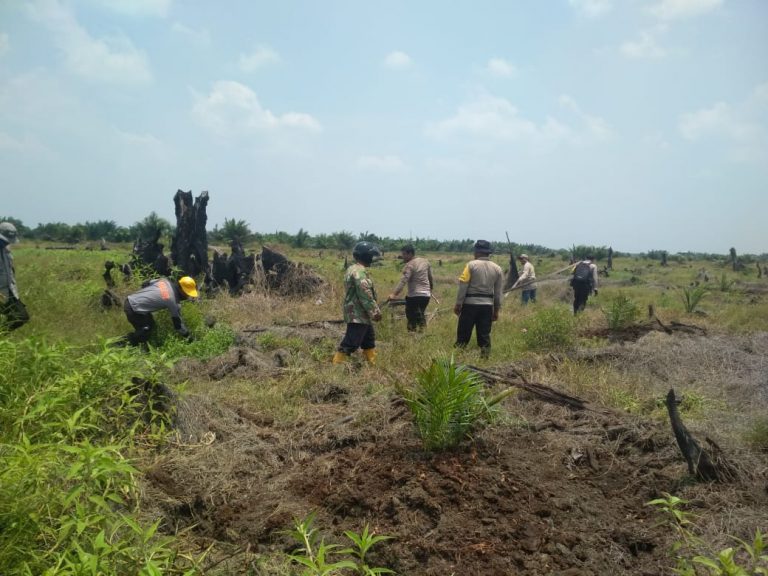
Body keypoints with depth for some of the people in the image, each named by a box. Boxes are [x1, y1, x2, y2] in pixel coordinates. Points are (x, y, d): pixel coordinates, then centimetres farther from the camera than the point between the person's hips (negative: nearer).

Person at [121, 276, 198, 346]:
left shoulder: (165, 280, 0)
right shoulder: (174, 302, -17)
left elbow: (144, 284, 12)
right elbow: (177, 323, -7)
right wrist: (188, 336, 6)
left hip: (129, 299, 8)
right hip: (134, 310, -8)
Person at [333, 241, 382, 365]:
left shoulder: (355, 269, 15)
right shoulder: (359, 271, -19)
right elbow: (365, 295, -23)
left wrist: (374, 311, 22)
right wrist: (375, 312, -17)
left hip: (361, 315, 11)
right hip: (358, 315, -11)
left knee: (369, 341, 18)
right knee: (350, 344, -8)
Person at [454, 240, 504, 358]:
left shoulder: (471, 265, -5)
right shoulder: (497, 268, 7)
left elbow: (463, 286, -8)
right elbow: (498, 292, 8)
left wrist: (458, 304, -4)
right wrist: (496, 310, 14)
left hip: (470, 303, -3)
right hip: (487, 305, 3)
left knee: (463, 334, 4)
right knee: (485, 335, 9)